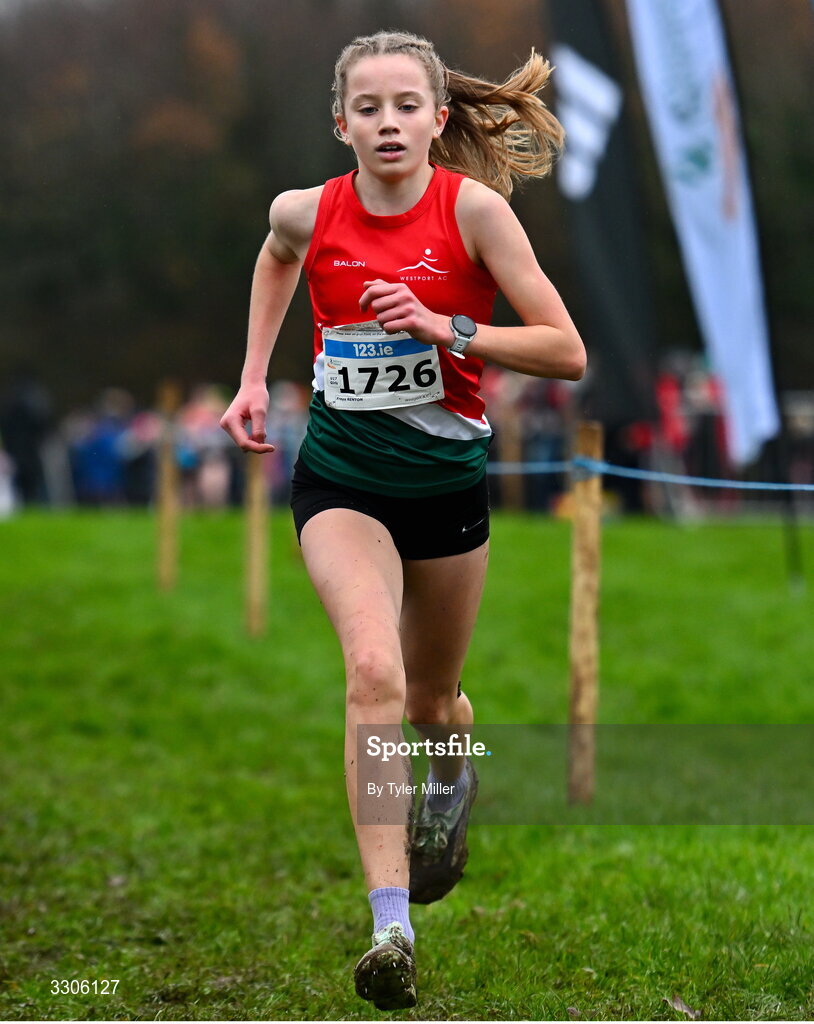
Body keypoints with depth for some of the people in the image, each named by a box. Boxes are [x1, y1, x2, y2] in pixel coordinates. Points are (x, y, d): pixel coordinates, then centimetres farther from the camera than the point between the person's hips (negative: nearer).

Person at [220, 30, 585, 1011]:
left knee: (429, 698, 17)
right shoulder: (307, 212, -9)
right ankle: (391, 928, -26)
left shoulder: (475, 208, -15)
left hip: (447, 480, 0)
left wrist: (449, 329, -26)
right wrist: (253, 377, 13)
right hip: (340, 481, 0)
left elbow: (566, 352, -15)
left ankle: (454, 780, 57)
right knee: (373, 670, -24)